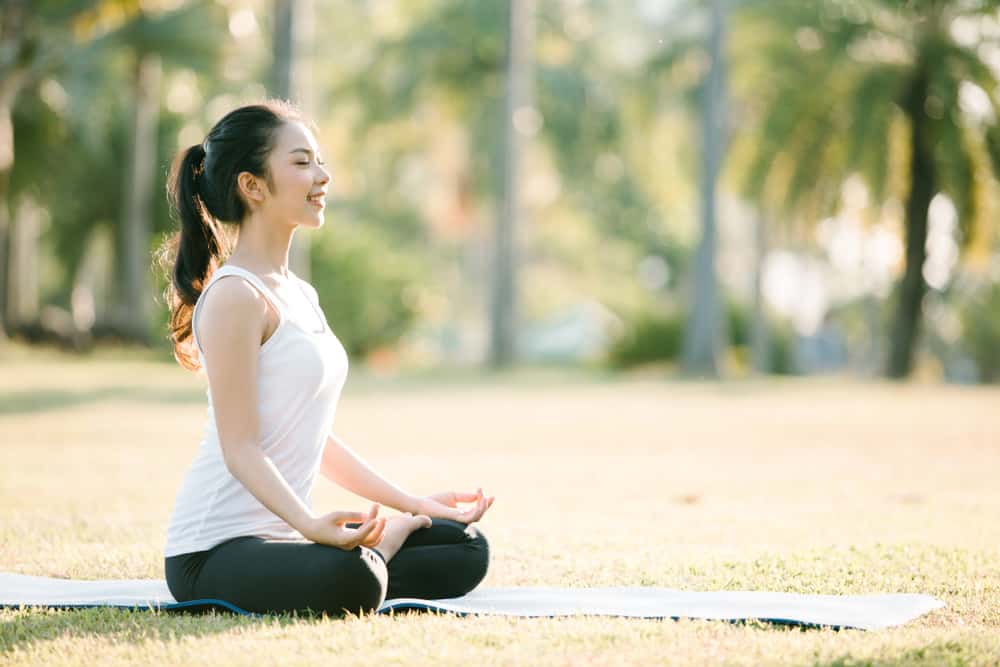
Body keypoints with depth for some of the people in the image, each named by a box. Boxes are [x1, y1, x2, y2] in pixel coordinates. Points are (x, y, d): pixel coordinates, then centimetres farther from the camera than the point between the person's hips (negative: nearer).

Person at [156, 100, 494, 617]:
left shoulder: (301, 296, 14)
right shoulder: (235, 296, -15)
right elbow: (241, 448, -20)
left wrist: (415, 505, 15)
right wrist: (313, 526, -33)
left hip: (282, 532, 9)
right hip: (216, 550, -9)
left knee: (465, 549, 11)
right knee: (348, 581, -38)